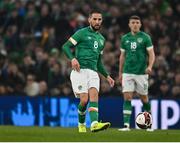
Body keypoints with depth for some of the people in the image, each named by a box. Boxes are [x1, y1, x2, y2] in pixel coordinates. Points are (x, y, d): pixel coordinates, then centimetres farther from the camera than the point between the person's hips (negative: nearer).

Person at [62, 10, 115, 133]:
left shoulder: (101, 39, 23)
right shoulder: (82, 33, 3)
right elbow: (66, 46, -3)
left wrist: (107, 76, 20)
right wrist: (72, 58, -21)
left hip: (93, 72, 5)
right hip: (79, 71, -5)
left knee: (94, 96, -18)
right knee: (84, 100, -14)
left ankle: (95, 124, -35)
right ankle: (81, 124, 10)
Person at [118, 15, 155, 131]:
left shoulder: (145, 37, -2)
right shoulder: (125, 38, 9)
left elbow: (151, 54, -6)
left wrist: (150, 66, -23)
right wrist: (120, 72, 16)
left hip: (141, 73, -2)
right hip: (127, 73, 2)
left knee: (144, 98, 8)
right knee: (127, 98, -9)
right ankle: (126, 125, -12)